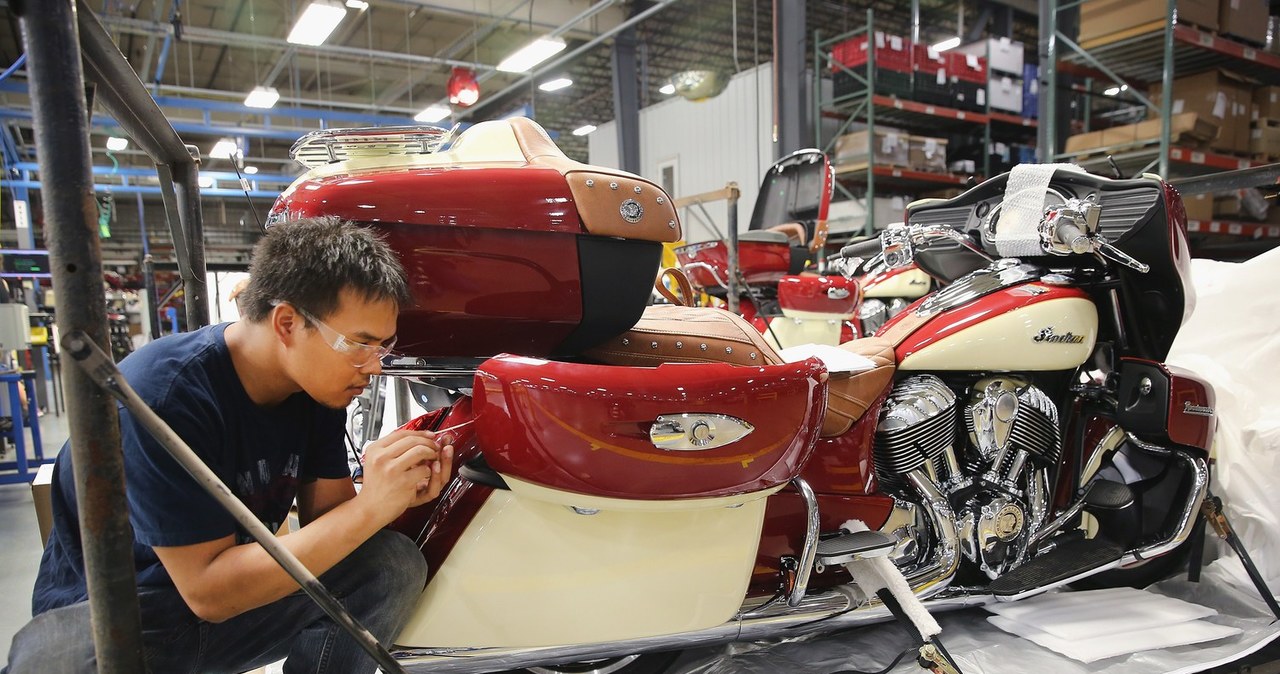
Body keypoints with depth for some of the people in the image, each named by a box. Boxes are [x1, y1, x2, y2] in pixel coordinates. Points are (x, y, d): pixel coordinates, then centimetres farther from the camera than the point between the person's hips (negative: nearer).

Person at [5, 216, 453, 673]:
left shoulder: (318, 381, -8)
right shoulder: (164, 393, -28)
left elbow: (324, 520, -4)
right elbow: (208, 590, -28)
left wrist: (395, 495, -25)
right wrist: (369, 507, -35)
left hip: (236, 588, 5)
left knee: (397, 563, -14)